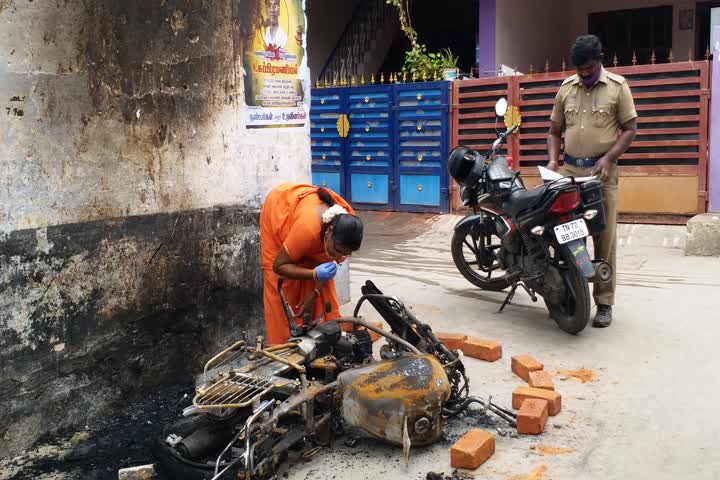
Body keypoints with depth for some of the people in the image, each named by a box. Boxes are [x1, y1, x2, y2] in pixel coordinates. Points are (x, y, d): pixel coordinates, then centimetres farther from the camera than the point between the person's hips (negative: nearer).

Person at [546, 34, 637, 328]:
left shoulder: (617, 86, 1)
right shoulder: (566, 87, 11)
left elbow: (630, 128, 0)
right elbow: (555, 130, 16)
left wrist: (608, 158, -14)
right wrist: (552, 160, 0)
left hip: (601, 170, -3)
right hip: (569, 169, 4)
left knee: (604, 239, -1)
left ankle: (604, 303, 6)